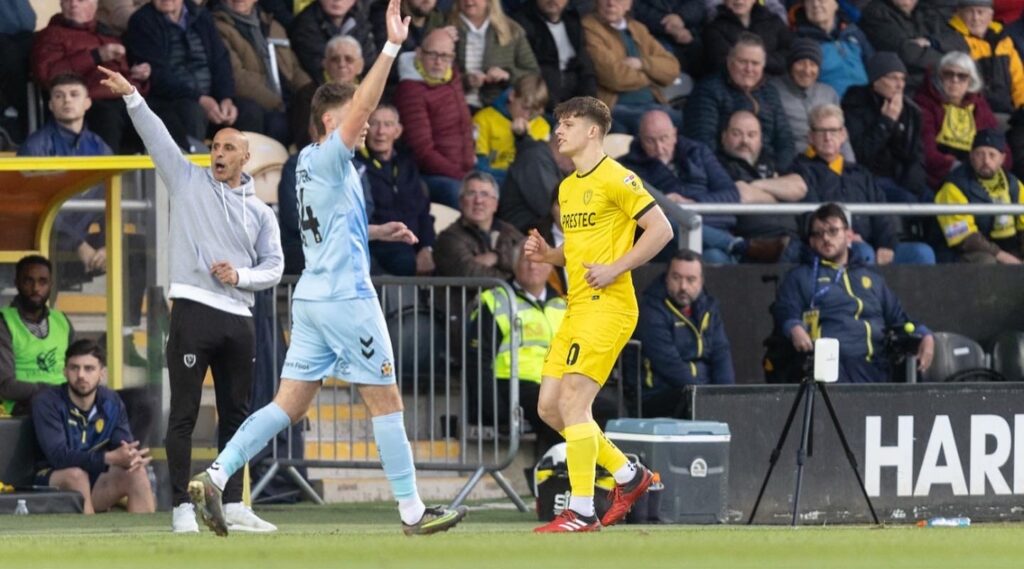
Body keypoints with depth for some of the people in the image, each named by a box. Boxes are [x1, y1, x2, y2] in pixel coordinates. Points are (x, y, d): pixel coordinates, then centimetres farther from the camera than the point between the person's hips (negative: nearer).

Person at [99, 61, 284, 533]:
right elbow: (156, 137, -1)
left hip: (238, 319, 4)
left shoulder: (260, 212, 15)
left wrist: (241, 275, -6)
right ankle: (181, 507, -7)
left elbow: (273, 266, 12)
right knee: (184, 413, -6)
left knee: (235, 414, 7)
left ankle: (232, 505, 13)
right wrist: (132, 98, -12)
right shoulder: (189, 181, 8)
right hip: (193, 311, -4)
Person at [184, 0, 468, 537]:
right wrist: (391, 47, -30)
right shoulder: (329, 159, -11)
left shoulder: (310, 163, 15)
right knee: (385, 399, 0)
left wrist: (376, 231, 23)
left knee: (289, 404, 5)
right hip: (344, 296, -9)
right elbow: (360, 106, -26)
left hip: (313, 295, 9)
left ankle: (214, 477, -8)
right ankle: (412, 511, 5)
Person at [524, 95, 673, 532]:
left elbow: (661, 229, -12)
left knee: (573, 401, -15)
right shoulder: (567, 188, 19)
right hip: (576, 309, 10)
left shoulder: (615, 179, -9)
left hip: (607, 305, -10)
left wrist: (614, 268, -18)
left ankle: (582, 511, -11)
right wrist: (547, 255, 7)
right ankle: (629, 475, 19)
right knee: (549, 406, 5)